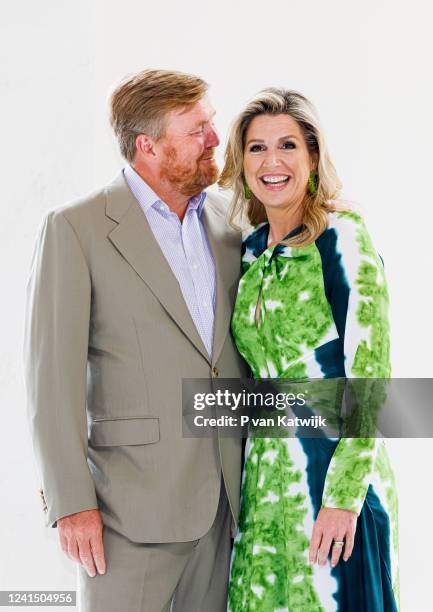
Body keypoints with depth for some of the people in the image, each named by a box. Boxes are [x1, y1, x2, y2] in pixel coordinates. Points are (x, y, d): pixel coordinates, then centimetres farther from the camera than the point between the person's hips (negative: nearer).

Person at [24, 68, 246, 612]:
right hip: (134, 501, -5)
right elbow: (52, 377, -9)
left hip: (226, 499, 5)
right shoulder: (75, 229, -6)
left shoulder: (228, 221, 10)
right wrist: (70, 503, -14)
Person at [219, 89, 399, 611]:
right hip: (264, 471, 6)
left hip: (332, 468, -6)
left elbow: (369, 377, -15)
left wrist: (344, 497, -18)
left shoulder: (341, 239, -11)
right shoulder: (250, 249, 8)